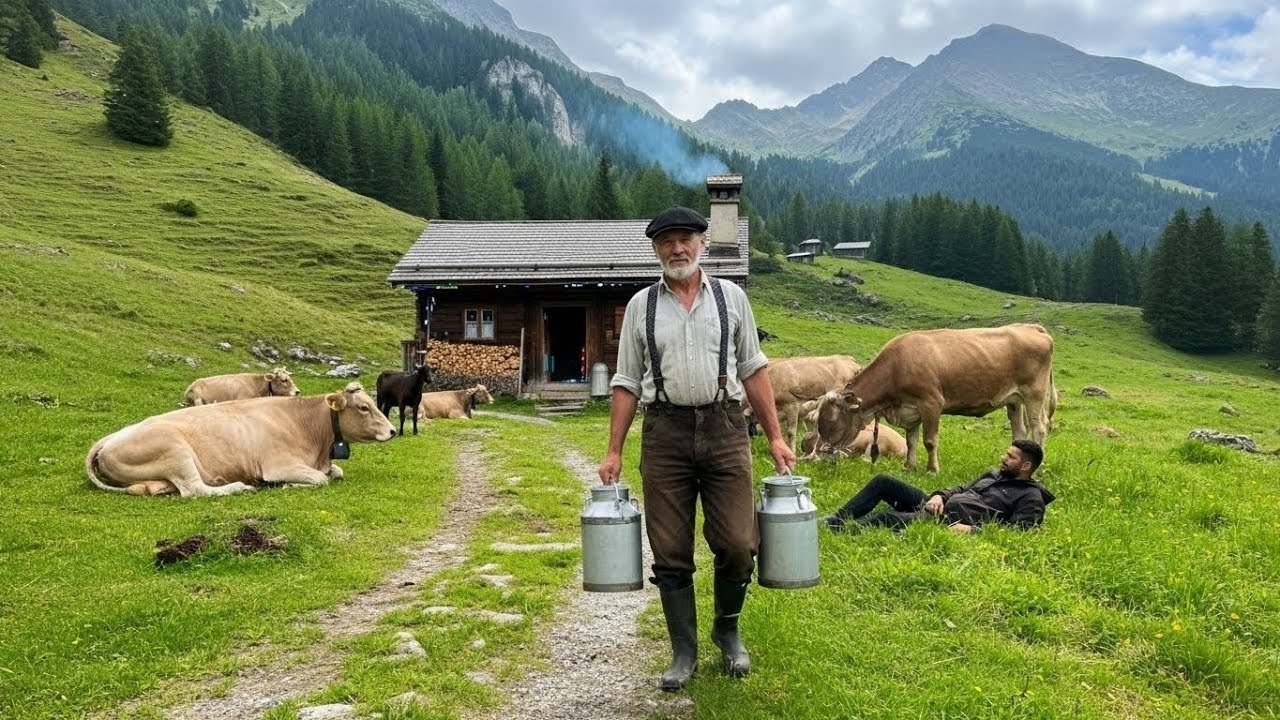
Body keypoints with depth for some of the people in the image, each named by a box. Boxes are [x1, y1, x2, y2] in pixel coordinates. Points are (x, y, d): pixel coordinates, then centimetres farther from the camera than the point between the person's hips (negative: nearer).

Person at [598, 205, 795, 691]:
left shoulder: (731, 297, 8)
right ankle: (684, 652, 20)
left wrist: (776, 437, 5)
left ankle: (728, 630, 26)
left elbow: (753, 370, 9)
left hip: (724, 427, 0)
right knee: (671, 553, 4)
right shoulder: (641, 305, 8)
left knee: (737, 545, -2)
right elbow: (627, 383, 8)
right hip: (665, 432, 0)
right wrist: (613, 451, 2)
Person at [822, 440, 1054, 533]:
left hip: (951, 523, -9)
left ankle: (834, 531, -23)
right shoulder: (995, 474, 23)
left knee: (885, 518, -28)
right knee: (882, 482, -4)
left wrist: (974, 530, -25)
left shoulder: (1031, 498, -2)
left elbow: (1016, 530, -15)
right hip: (939, 506, 9)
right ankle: (834, 520, -4)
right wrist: (939, 495, 3)